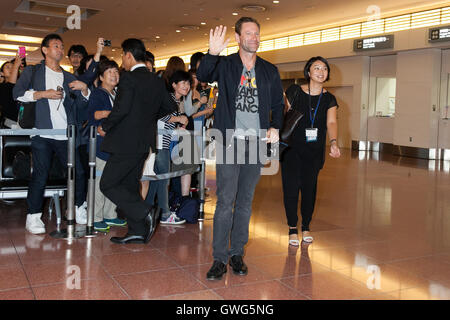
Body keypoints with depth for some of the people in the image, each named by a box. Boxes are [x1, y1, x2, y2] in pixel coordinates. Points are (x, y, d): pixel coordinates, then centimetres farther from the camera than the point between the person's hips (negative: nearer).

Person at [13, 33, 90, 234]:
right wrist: (42, 94, -10)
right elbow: (17, 93, -1)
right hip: (42, 133, -3)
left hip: (66, 135, 4)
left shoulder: (69, 78, 21)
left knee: (78, 171, 1)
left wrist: (84, 90, -2)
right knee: (40, 174, -4)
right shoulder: (32, 72, 11)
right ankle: (33, 216, 7)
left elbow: (81, 104, 17)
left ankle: (78, 210, 18)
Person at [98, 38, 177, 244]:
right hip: (144, 142, 8)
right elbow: (171, 108, 16)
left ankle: (145, 212, -10)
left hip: (127, 142, -8)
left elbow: (121, 108, -22)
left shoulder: (129, 78, -13)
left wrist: (105, 127, -7)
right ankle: (137, 231, 16)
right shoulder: (156, 81, 11)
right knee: (129, 185, 15)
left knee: (107, 184, -1)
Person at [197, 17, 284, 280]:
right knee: (226, 201, -5)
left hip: (256, 142, 3)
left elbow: (278, 105, 14)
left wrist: (275, 127, -3)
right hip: (230, 141, -3)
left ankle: (237, 253, 20)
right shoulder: (225, 65, 3)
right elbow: (203, 76, -16)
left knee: (246, 201, 9)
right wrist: (213, 53, -33)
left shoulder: (269, 71, 11)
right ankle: (220, 258, 3)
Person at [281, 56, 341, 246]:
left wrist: (333, 143, -29)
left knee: (309, 188, 5)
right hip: (292, 149, -1)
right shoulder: (294, 92, 0)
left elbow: (331, 122, -11)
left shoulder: (329, 99, 3)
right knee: (291, 187, -5)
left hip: (314, 152, 2)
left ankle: (306, 227, 25)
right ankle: (292, 229, 12)